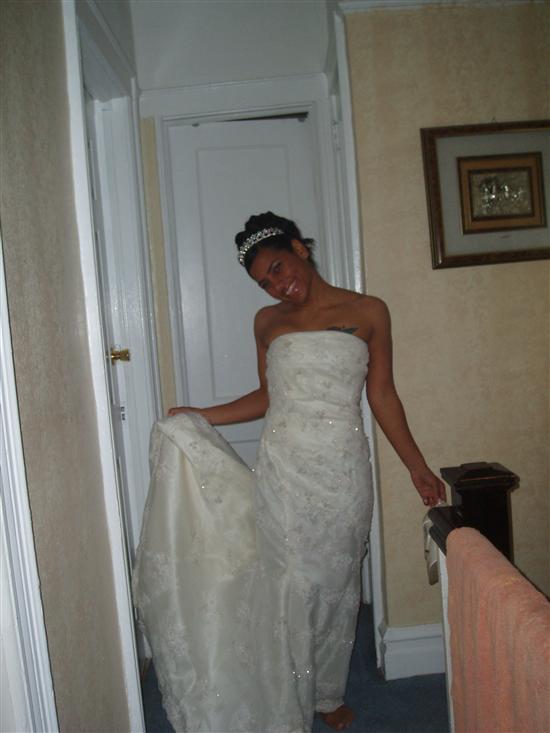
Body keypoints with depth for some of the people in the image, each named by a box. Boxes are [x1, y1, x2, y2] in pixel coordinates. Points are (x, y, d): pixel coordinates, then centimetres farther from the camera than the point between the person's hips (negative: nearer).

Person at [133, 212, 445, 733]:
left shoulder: (368, 313, 1)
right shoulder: (268, 322, 6)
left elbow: (382, 396, 5)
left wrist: (418, 468, 7)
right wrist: (201, 417, 5)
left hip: (344, 471, 0)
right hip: (284, 470, 0)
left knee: (337, 582, 12)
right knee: (291, 585, 5)